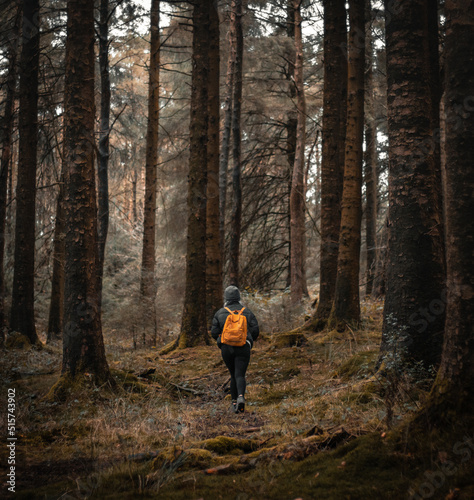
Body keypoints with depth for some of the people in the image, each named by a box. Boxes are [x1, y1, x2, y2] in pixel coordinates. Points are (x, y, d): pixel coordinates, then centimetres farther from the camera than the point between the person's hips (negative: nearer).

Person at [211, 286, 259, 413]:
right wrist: (249, 340, 22)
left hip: (226, 348, 1)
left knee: (234, 375, 17)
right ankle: (241, 397, -33)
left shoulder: (220, 313, 7)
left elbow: (214, 332, 4)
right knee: (240, 375, -6)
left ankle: (234, 402, 13)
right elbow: (255, 331, 3)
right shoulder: (248, 312, 9)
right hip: (243, 348, -1)